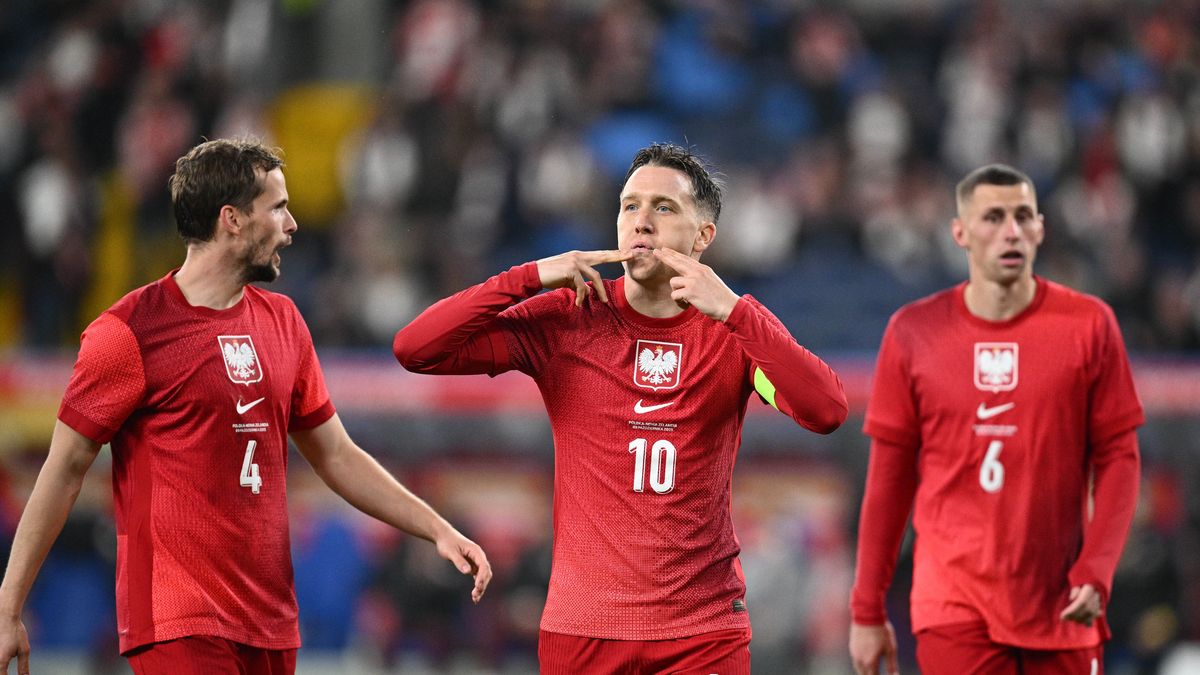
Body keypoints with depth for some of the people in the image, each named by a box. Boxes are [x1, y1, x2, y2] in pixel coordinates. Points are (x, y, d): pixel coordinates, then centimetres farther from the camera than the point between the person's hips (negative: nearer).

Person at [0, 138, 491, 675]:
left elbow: (335, 455, 22)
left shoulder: (282, 322, 14)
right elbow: (64, 470, -5)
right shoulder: (129, 333, -7)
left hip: (270, 622, 7)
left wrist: (437, 529, 14)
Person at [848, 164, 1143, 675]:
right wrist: (867, 611, 6)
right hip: (954, 608, -1)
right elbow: (889, 476, 7)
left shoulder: (1089, 324, 1)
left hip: (1060, 608, 1)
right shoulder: (913, 332, 2)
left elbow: (1118, 457, 2)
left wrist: (1095, 573, -11)